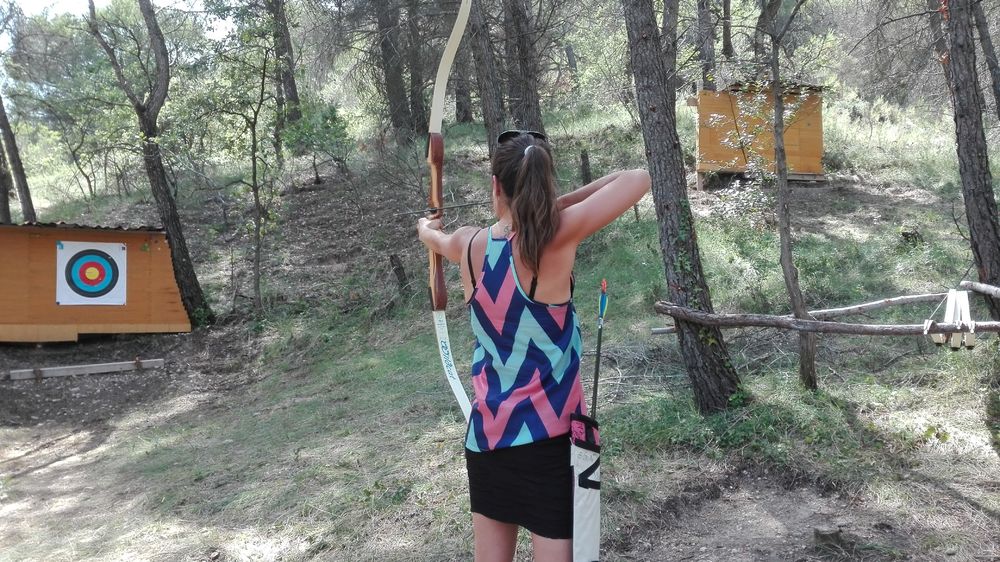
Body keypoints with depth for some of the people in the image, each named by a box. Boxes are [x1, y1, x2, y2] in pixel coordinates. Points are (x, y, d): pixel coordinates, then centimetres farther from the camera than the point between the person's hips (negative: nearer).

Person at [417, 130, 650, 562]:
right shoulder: (557, 237, -15)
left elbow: (435, 239, 25)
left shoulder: (469, 244, 0)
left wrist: (426, 228, 47)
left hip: (486, 437, 5)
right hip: (549, 439, -4)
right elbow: (638, 180, -9)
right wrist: (558, 204, -2)